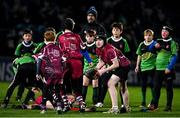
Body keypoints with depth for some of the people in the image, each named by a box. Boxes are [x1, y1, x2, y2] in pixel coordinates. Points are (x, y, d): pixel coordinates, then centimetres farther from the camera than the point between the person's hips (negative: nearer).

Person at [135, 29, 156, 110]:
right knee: (143, 85, 5)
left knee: (152, 84, -4)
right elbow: (139, 56, 15)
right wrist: (137, 66, 12)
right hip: (143, 67, 3)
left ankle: (153, 102, 7)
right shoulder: (141, 45, 8)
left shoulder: (155, 44, -1)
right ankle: (143, 103, 10)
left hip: (152, 67, -3)